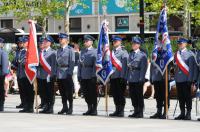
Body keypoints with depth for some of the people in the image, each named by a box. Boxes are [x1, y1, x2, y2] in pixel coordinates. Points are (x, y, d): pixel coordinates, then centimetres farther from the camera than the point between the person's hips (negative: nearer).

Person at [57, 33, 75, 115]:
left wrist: (70, 72, -15)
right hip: (59, 74, 6)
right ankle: (64, 107, 15)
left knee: (69, 92, -3)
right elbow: (57, 62, 17)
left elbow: (72, 62, -8)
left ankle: (70, 108, 3)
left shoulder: (70, 50, -3)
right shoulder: (59, 50, 15)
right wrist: (56, 73, 10)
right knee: (62, 92, 8)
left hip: (67, 73, -6)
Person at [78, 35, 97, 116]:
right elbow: (80, 63, 16)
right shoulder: (82, 51, 15)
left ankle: (94, 110, 5)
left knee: (93, 94, -1)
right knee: (86, 94, 9)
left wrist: (94, 75, -14)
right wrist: (79, 75, 9)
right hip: (83, 76, 6)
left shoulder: (95, 51, -3)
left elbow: (95, 64, -8)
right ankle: (89, 109, 18)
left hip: (91, 76, -6)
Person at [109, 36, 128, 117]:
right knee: (114, 94, 9)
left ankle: (121, 111, 0)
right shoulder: (112, 52, 18)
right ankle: (117, 110, 16)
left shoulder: (123, 52, -4)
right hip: (113, 77, 7)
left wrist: (122, 77, -16)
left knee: (120, 94, -4)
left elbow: (124, 65, -10)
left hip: (120, 77, -7)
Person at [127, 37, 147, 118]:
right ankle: (136, 111, 15)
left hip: (138, 79, -6)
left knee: (139, 95, -2)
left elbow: (144, 67, -9)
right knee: (132, 95, 7)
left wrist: (141, 78, -15)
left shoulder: (142, 55, -4)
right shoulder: (131, 54, 16)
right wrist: (128, 77, 11)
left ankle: (140, 113, 2)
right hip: (131, 79, 6)